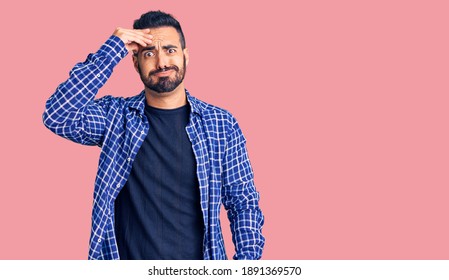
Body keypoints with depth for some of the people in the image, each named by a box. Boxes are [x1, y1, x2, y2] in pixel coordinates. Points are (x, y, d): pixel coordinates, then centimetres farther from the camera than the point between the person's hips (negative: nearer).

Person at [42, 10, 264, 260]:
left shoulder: (221, 124, -2)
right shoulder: (116, 116, -2)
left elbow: (243, 201, 0)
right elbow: (58, 116, -19)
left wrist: (247, 258, -12)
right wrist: (112, 51, -17)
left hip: (198, 273, 0)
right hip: (129, 268, 0)